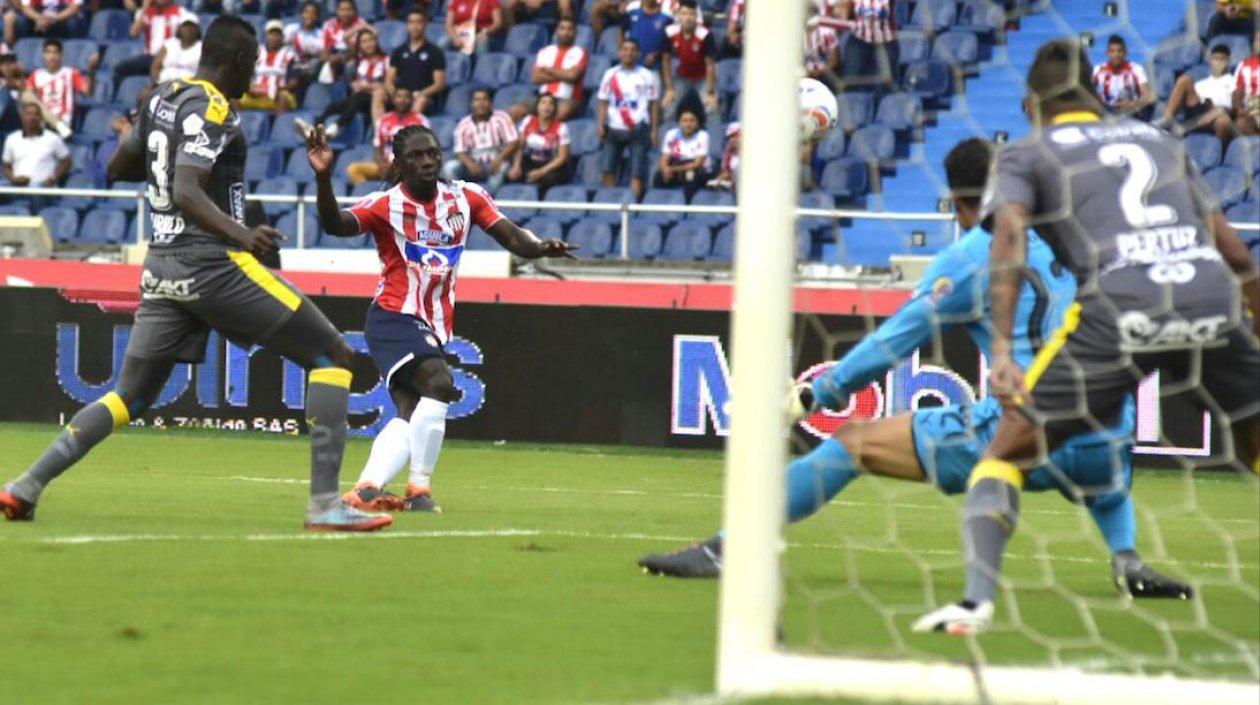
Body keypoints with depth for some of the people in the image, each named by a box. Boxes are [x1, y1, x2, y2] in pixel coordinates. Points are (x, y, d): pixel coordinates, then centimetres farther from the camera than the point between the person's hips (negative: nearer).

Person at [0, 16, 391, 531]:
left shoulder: (162, 99, 13)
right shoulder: (213, 110, -12)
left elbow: (118, 169, 26)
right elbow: (187, 194, -25)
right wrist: (241, 234, -39)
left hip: (163, 269, 8)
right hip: (213, 264, -8)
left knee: (129, 397, 14)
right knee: (334, 356, -2)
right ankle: (325, 503, -12)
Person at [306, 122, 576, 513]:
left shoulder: (465, 197, 6)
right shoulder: (386, 204, -9)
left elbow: (511, 235, 1)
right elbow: (336, 224, -23)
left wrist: (539, 247, -21)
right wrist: (323, 178, -40)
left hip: (434, 326, 6)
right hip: (394, 317, -6)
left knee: (409, 415, -4)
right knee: (438, 382, -24)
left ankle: (365, 490, -9)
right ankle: (419, 490, -18)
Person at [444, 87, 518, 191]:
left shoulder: (501, 118, 0)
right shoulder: (464, 124, 5)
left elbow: (513, 143, -7)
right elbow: (460, 152, 0)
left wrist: (499, 159, -25)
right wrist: (469, 163, -23)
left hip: (495, 163, -2)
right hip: (474, 165, 3)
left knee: (502, 167, -37)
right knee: (449, 167, -23)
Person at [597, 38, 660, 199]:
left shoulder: (647, 77, 4)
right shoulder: (610, 75, 9)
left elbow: (655, 105, 5)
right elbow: (603, 103, 10)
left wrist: (654, 130, -2)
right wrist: (600, 124, -3)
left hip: (638, 130, -2)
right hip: (614, 129, 2)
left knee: (637, 173, -7)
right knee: (608, 169, -3)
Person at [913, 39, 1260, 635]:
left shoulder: (1025, 155, 19)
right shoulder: (1158, 140, 30)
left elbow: (1010, 238, 0)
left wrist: (1001, 351, -9)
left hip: (1120, 311, -3)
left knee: (1008, 451, 10)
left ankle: (977, 600, -9)